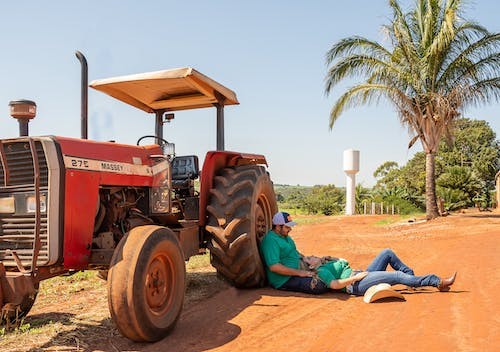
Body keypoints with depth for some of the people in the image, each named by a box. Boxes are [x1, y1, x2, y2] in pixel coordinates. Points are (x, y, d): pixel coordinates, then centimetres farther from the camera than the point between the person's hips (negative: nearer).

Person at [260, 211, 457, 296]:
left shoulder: (326, 266, 22)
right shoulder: (320, 272, -7)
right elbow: (335, 284, -22)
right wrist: (356, 276, -20)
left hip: (361, 276, 11)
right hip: (357, 285, -11)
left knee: (387, 253, 9)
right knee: (398, 276, -20)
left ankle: (414, 279, 11)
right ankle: (438, 282, -11)